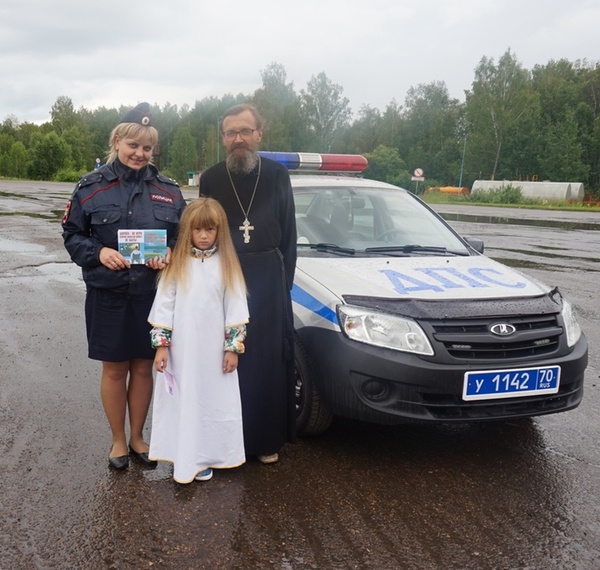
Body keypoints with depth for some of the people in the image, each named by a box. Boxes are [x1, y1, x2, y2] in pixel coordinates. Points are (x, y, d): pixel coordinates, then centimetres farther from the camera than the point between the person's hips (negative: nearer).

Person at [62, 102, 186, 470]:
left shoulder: (168, 191, 3)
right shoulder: (91, 187, -2)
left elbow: (185, 237, 8)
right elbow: (72, 234, 1)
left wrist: (170, 253, -13)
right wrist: (98, 252, -17)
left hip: (153, 294, 2)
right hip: (108, 294, -1)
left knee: (144, 367, 11)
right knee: (114, 369, 9)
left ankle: (137, 437, 30)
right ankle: (118, 440, 28)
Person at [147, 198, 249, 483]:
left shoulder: (226, 264, -1)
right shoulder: (177, 263, 0)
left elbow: (235, 308, -1)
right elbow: (164, 304, 0)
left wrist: (233, 346, -4)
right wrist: (161, 345, -5)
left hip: (214, 351, 0)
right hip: (181, 350, 1)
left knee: (213, 402, 6)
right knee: (181, 402, 7)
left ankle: (204, 458, 19)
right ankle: (183, 458, 20)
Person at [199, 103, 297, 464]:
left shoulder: (277, 175, 2)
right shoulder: (212, 179, 3)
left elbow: (288, 233, 5)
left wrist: (285, 279, 2)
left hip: (269, 277, 0)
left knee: (268, 359, 4)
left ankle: (267, 438, 15)